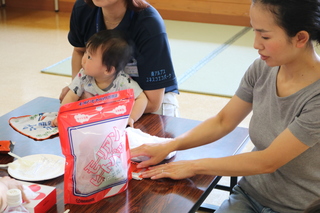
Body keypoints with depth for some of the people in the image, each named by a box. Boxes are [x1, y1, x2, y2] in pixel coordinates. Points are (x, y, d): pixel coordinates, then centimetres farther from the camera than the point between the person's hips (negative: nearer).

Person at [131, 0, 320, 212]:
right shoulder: (262, 69, -8)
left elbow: (267, 161, -21)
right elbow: (222, 122, 5)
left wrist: (195, 166, -14)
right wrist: (169, 146, -6)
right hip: (250, 193, 4)